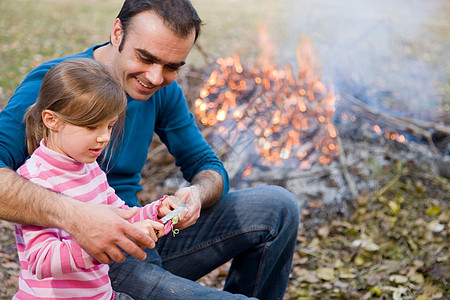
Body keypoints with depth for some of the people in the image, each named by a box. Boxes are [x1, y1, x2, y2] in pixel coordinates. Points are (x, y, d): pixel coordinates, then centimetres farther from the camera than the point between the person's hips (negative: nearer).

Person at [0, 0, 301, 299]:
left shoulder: (164, 92, 2)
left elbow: (209, 168, 6)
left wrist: (197, 194, -18)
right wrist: (70, 215, -47)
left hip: (136, 239, 7)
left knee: (277, 206, 0)